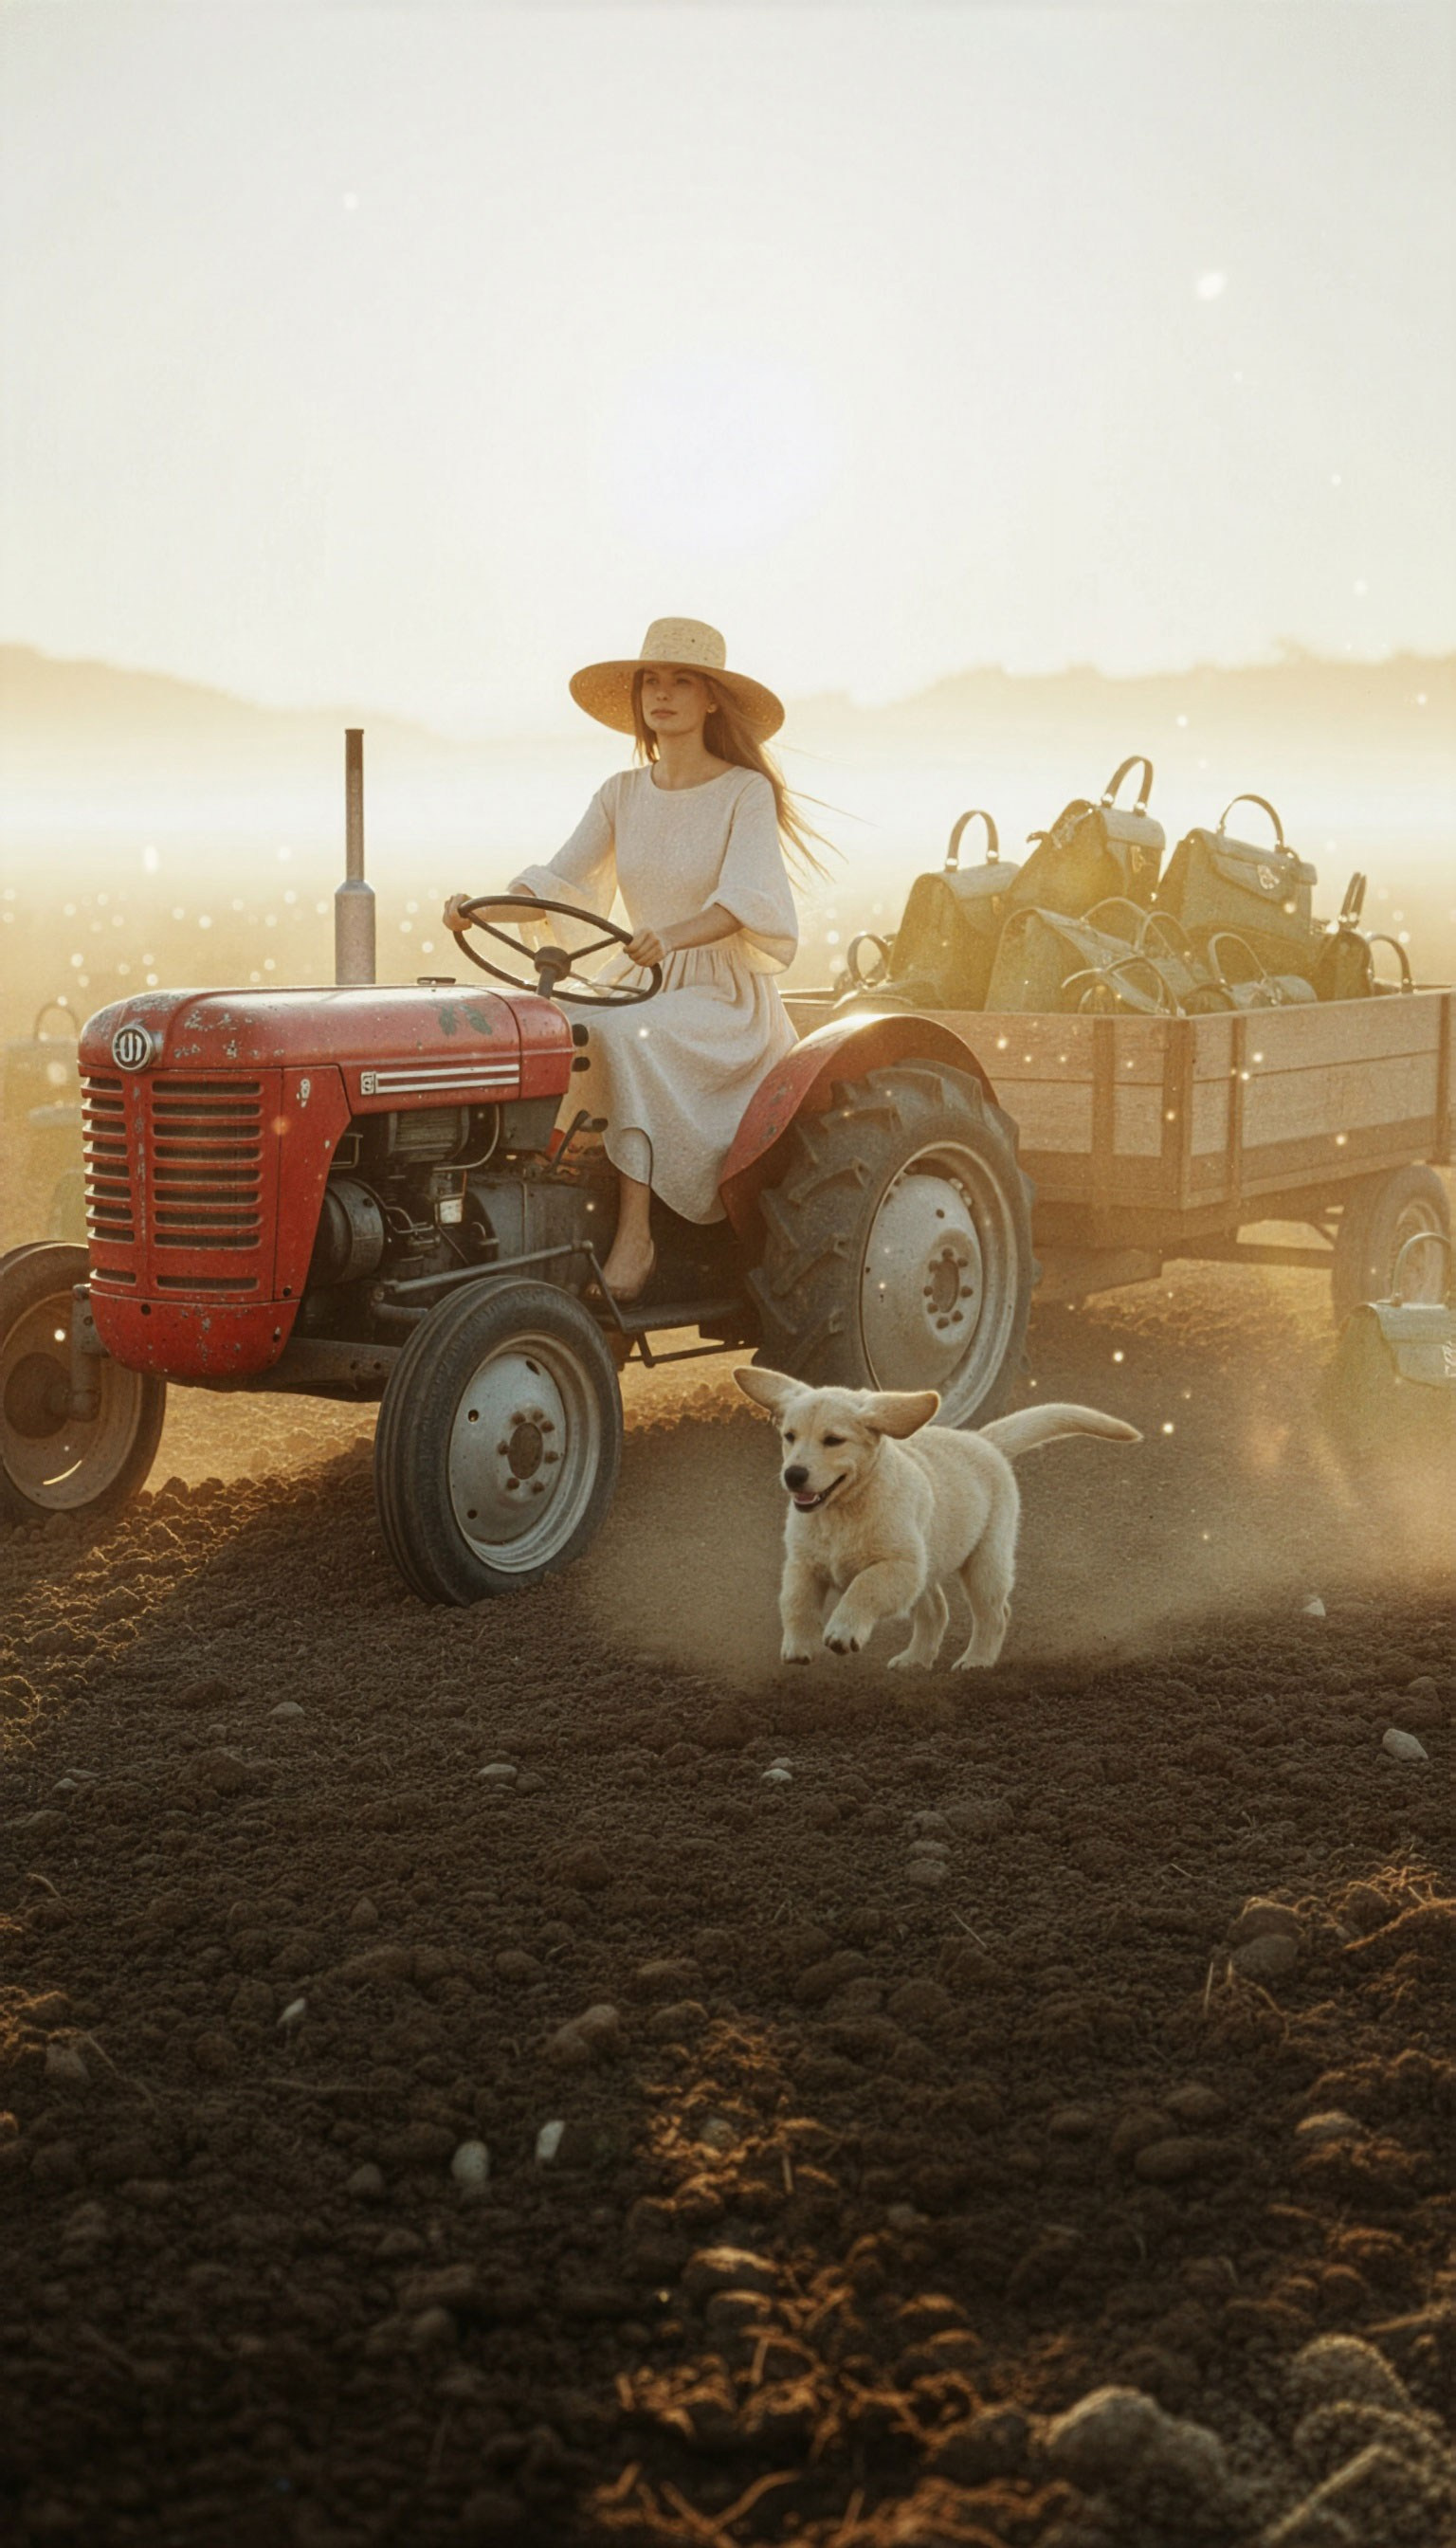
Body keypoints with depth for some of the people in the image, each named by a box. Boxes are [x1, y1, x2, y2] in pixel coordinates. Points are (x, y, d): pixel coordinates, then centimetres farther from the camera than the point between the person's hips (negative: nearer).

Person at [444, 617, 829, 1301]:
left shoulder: (745, 793, -7)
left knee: (626, 1037, -36)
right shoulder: (621, 795, 9)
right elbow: (555, 882, -1)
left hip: (728, 995, -5)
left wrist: (671, 937, -42)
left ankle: (635, 1232, -33)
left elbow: (745, 900, -22)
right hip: (639, 987, 5)